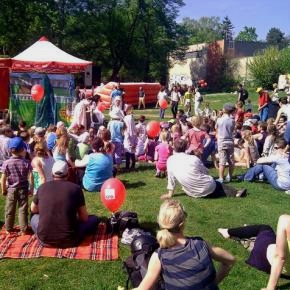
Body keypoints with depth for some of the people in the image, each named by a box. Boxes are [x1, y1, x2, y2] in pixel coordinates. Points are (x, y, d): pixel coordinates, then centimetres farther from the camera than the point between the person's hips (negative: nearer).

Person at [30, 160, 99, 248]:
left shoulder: (42, 187, -1)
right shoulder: (76, 188, -7)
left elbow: (33, 209, 18)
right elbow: (84, 218, 1)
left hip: (45, 240, -1)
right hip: (69, 240, 1)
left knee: (34, 217, 29)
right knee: (94, 219, 20)